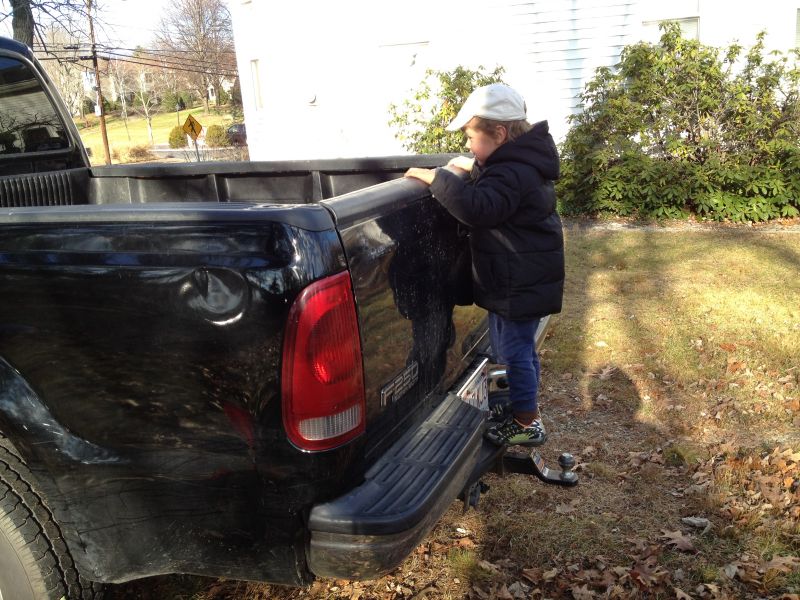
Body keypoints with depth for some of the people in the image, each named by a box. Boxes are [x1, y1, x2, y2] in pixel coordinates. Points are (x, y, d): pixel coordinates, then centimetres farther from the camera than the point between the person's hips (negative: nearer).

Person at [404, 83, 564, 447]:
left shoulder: (512, 174, -25)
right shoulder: (522, 160, 7)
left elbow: (478, 208, -39)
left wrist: (436, 178, -32)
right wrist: (475, 169, 9)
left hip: (521, 283, -10)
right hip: (523, 277, 10)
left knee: (514, 350, 2)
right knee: (518, 346, 21)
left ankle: (526, 423, 17)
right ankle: (525, 408, 37)